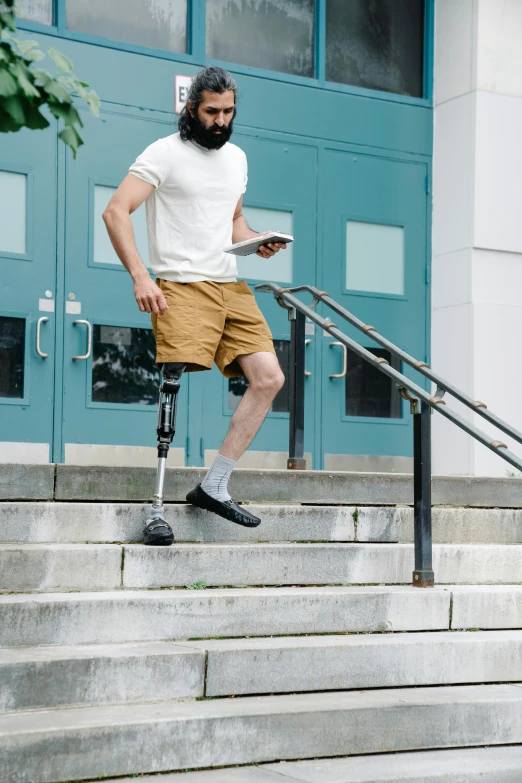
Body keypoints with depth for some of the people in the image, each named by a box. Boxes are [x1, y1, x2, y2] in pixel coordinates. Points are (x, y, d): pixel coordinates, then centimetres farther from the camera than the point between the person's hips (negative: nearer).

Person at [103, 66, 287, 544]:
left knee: (269, 378, -5)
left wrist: (258, 241, 9)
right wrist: (140, 276, -23)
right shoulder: (166, 153, -3)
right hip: (182, 287, -7)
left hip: (230, 287, 7)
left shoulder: (236, 158, 19)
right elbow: (116, 212, -12)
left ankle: (214, 487, 2)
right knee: (174, 387, -19)